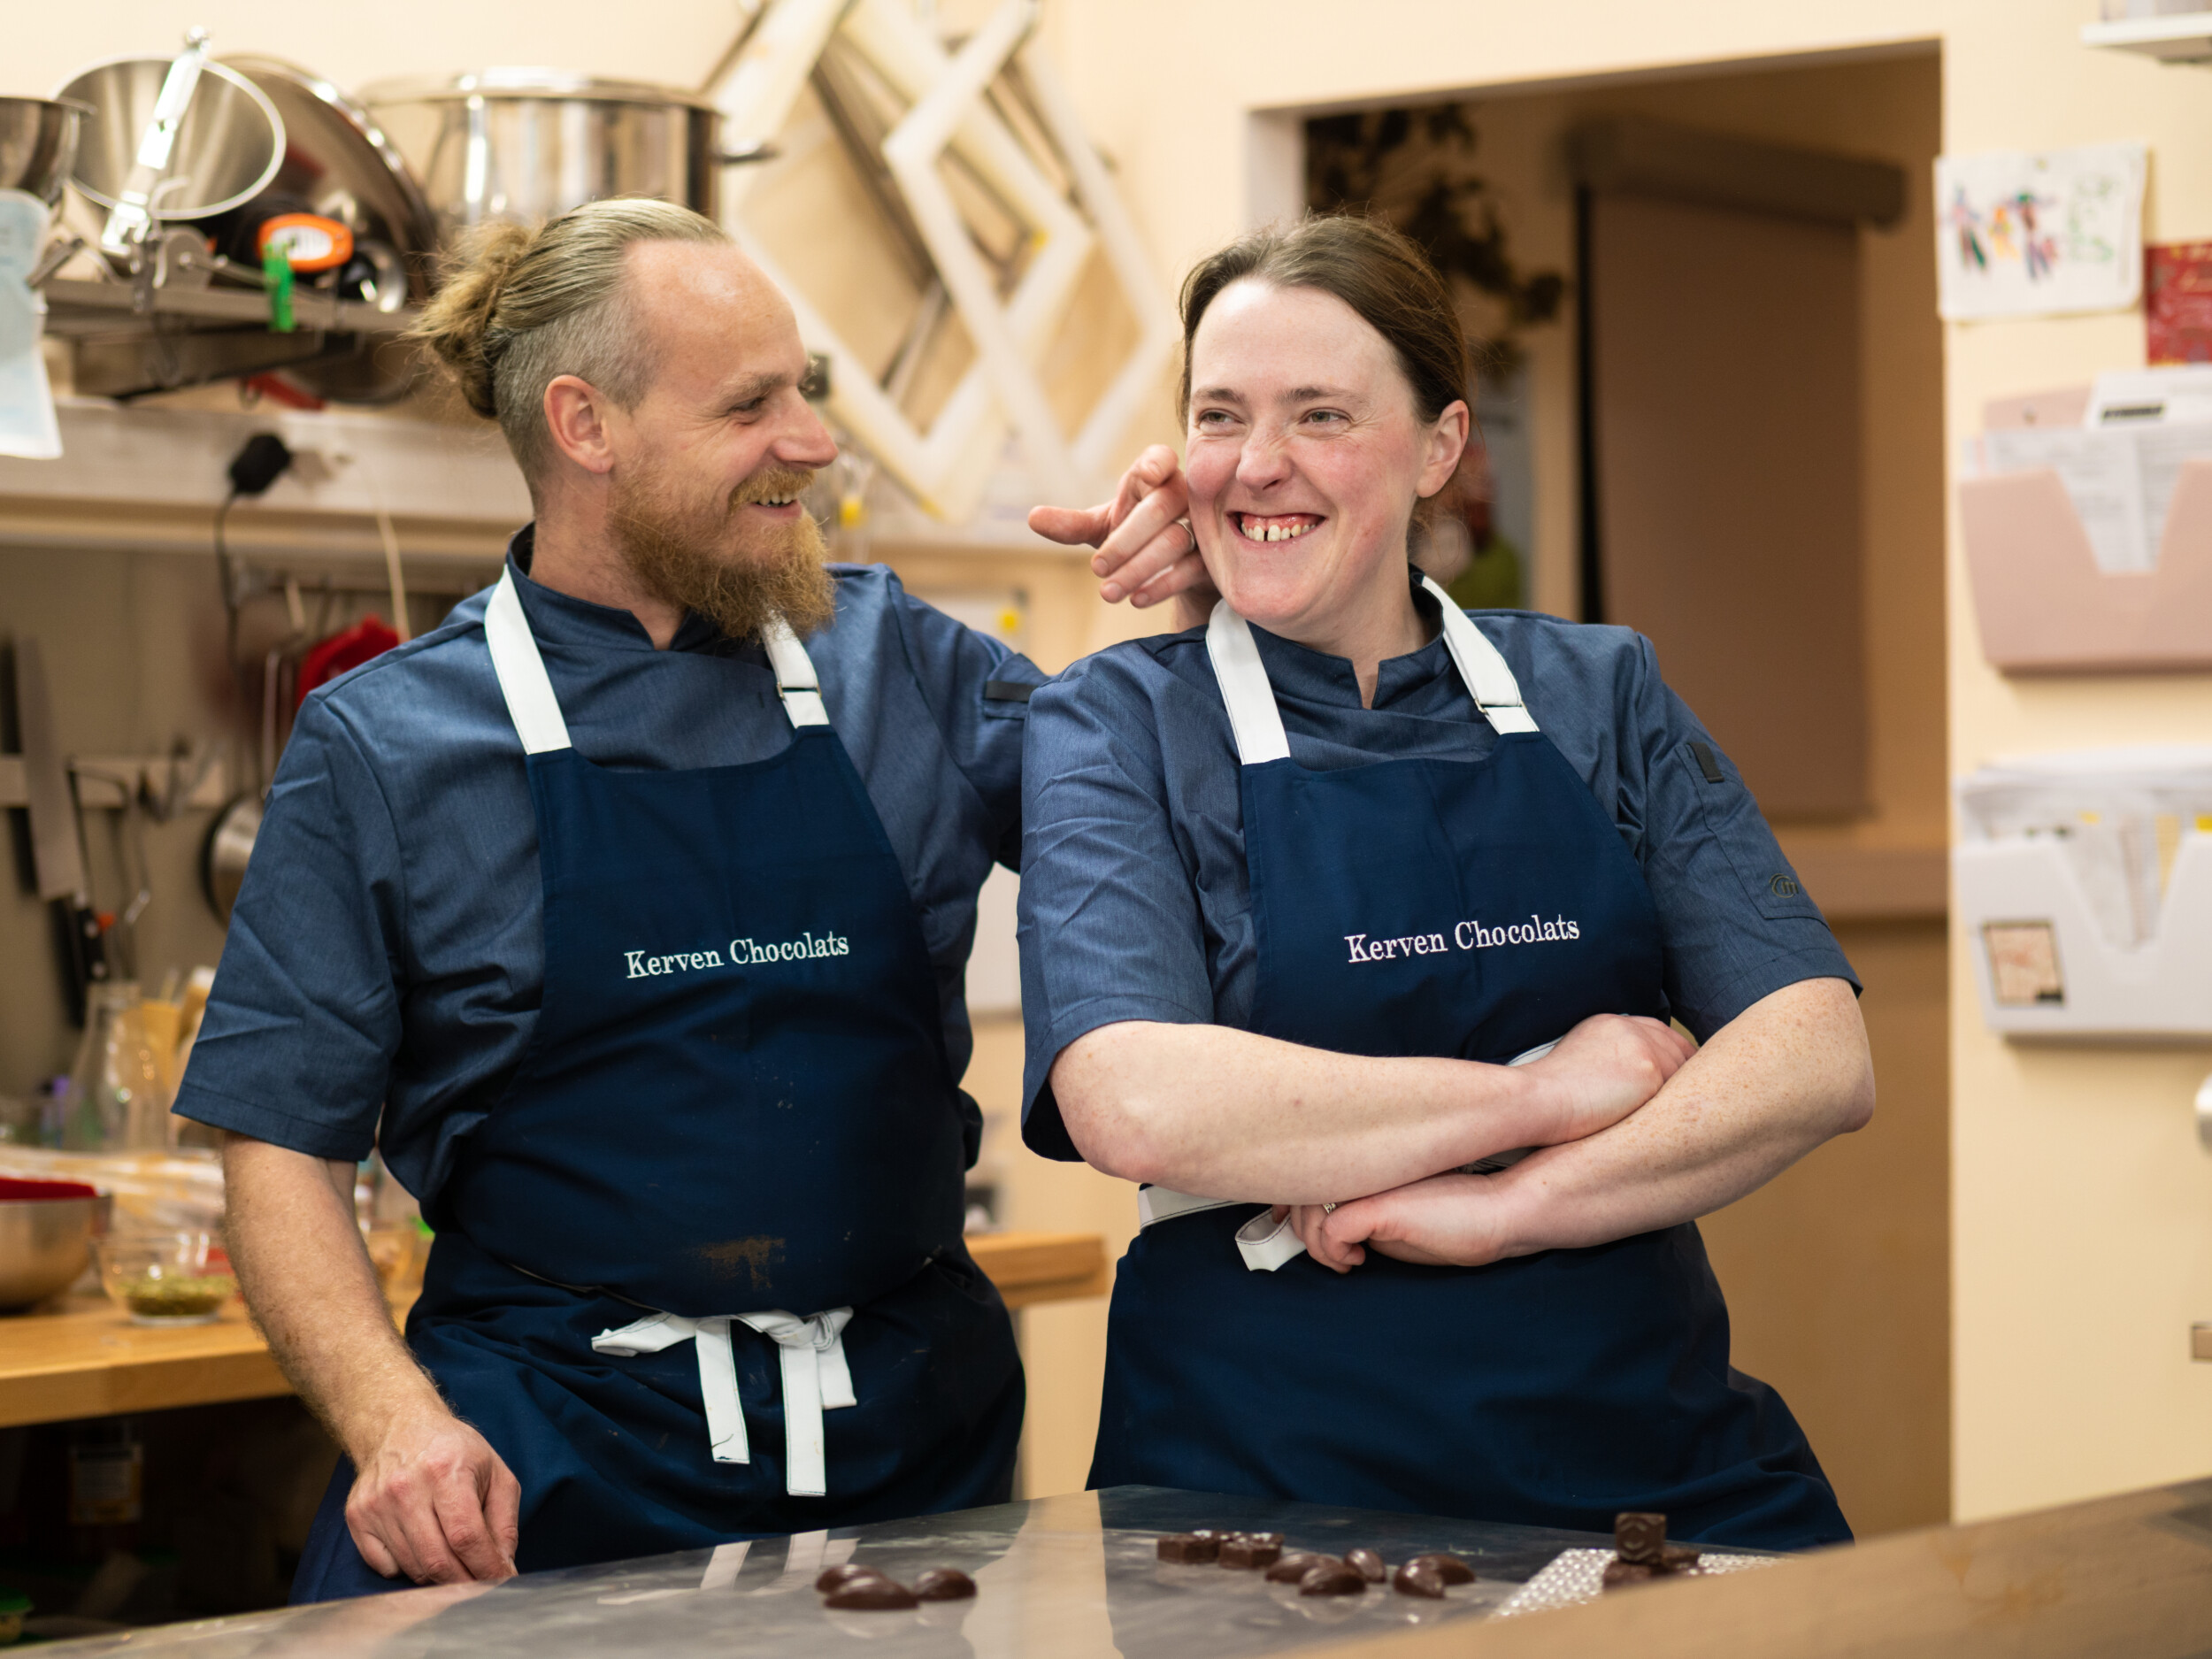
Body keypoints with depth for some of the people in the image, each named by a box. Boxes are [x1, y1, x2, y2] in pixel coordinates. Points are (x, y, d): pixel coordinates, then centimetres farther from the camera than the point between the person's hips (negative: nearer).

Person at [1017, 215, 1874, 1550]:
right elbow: (1135, 1105, -14)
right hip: (1264, 1479, -2)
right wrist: (1544, 1092, -9)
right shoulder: (1119, 727, 3)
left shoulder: (1600, 694, 12)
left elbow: (1822, 1061, 1)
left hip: (1648, 1454, 2)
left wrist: (1508, 1207, -12)